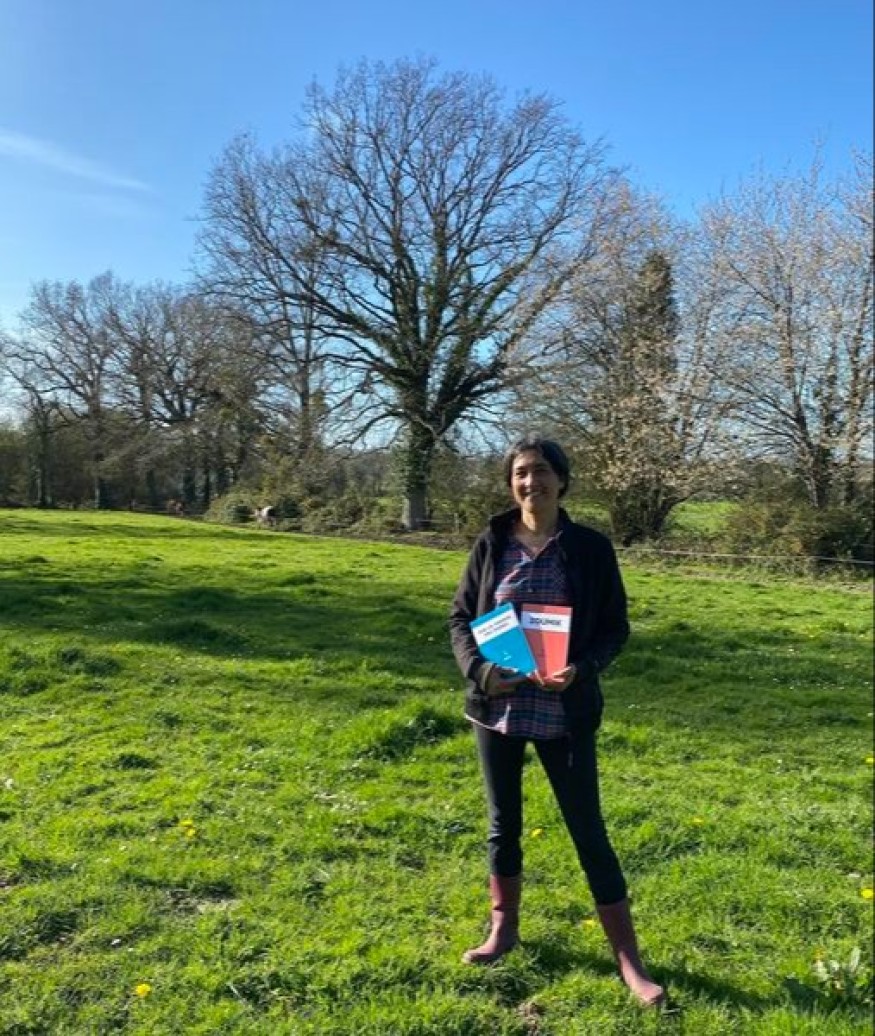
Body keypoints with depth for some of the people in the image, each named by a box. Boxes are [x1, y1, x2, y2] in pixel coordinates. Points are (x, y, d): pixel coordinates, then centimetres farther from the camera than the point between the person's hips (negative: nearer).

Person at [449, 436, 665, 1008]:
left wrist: (581, 670, -19)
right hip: (496, 708, 3)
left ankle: (629, 960, 21)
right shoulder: (491, 545, -1)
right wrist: (480, 670, -14)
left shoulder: (591, 548, -5)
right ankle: (504, 929, 38)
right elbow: (460, 618, 4)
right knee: (503, 824, 17)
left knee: (589, 832, 6)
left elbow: (616, 627, -1)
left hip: (564, 713, -2)